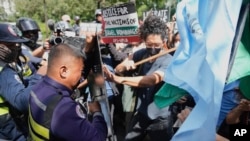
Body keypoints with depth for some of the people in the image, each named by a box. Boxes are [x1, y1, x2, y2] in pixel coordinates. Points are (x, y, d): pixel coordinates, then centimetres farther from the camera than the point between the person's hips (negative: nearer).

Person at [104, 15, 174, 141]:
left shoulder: (168, 61, -21)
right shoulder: (142, 54, -5)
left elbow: (153, 79, -39)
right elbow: (118, 69, -6)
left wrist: (119, 79, -50)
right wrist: (125, 65, -31)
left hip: (159, 119, -5)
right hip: (140, 114, 5)